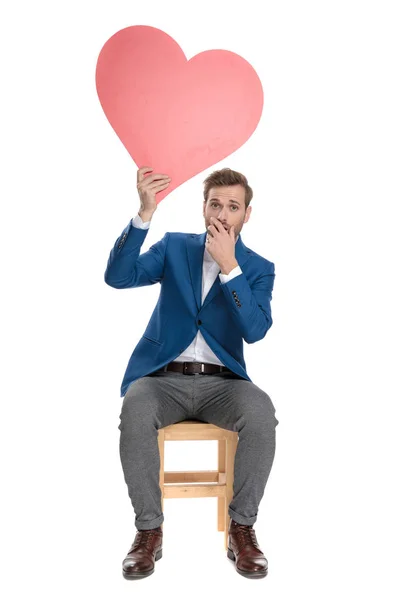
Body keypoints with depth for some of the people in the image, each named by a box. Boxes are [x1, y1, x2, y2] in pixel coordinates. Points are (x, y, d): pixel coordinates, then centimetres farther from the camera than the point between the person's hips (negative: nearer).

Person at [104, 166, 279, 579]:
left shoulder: (259, 268, 6)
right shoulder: (174, 247, 9)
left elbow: (255, 330, -11)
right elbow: (118, 277, -8)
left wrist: (228, 265, -19)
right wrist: (145, 213, -19)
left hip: (221, 383, 0)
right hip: (163, 378, 0)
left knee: (261, 412, -32)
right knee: (135, 409, -33)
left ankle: (242, 527, -12)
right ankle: (149, 529, -15)